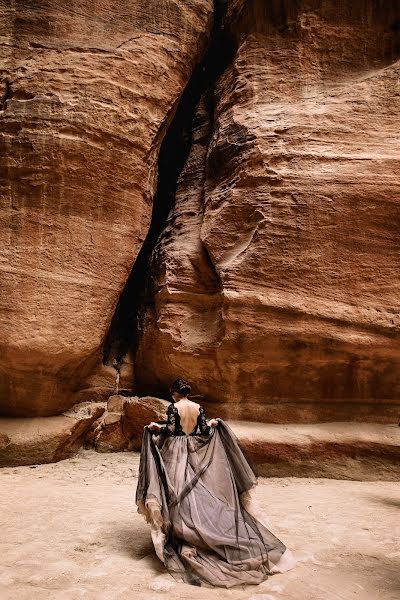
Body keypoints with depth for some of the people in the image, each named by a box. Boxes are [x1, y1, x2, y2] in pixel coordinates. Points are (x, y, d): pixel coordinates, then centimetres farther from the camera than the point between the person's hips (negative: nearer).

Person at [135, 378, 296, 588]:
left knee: (180, 496, 2)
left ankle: (180, 534, 5)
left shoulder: (173, 407, -9)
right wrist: (214, 424, 21)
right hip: (195, 453, 3)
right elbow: (204, 431, 2)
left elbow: (170, 430, -17)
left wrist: (156, 427, -2)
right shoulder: (199, 407, 2)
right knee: (201, 493, 11)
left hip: (176, 453, -3)